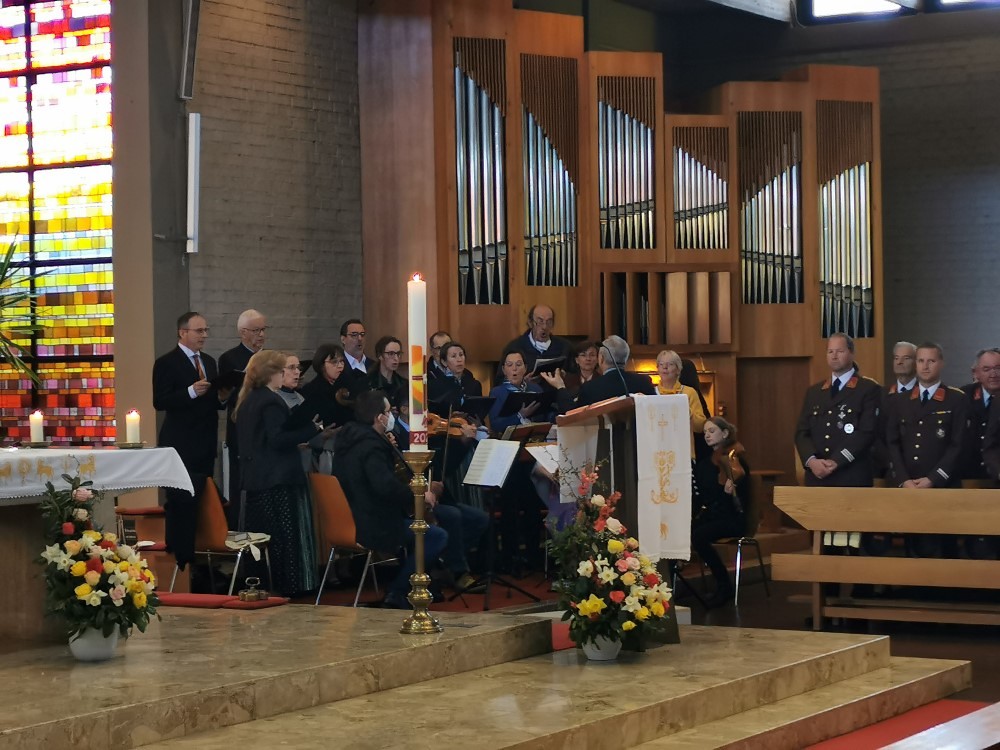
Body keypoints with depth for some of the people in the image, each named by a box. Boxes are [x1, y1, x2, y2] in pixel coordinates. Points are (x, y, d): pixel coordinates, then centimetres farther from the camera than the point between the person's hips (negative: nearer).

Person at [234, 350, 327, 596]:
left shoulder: (247, 401, 14)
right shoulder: (271, 401, -14)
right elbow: (277, 439, -21)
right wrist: (312, 429, -18)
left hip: (254, 478, 9)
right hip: (278, 479, -9)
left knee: (261, 535, 12)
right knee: (285, 534, -5)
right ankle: (286, 585, -5)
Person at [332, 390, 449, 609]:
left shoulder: (348, 438, 10)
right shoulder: (371, 445, -21)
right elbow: (386, 486, -33)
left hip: (350, 520, 10)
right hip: (373, 527, -10)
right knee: (437, 537, -7)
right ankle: (397, 593, -2)